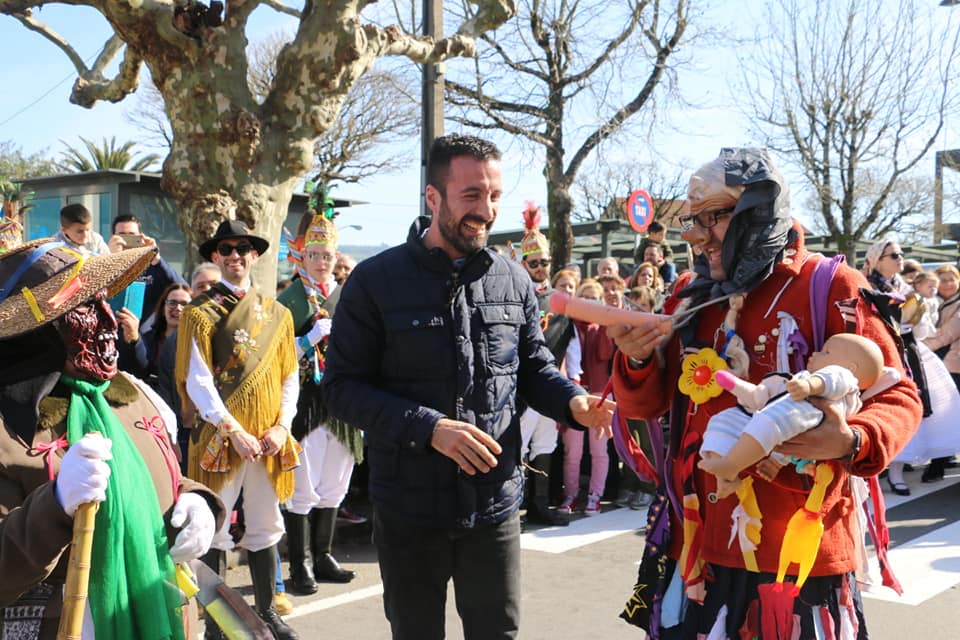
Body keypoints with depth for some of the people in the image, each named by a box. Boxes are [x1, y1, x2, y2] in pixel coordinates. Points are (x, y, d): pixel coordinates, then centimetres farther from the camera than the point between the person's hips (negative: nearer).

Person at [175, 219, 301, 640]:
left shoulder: (277, 313, 10)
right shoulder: (201, 312, -3)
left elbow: (290, 378, 10)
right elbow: (197, 381, -10)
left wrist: (282, 426, -4)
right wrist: (234, 430, -17)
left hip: (269, 441, 4)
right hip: (222, 437, -4)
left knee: (266, 527, 13)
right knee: (215, 530, 5)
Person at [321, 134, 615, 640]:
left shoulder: (513, 281, 3)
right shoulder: (376, 281, -8)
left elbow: (534, 369, 11)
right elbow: (342, 386, -10)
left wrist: (572, 401, -12)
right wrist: (429, 427, -22)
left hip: (495, 504, 2)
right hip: (409, 508, -2)